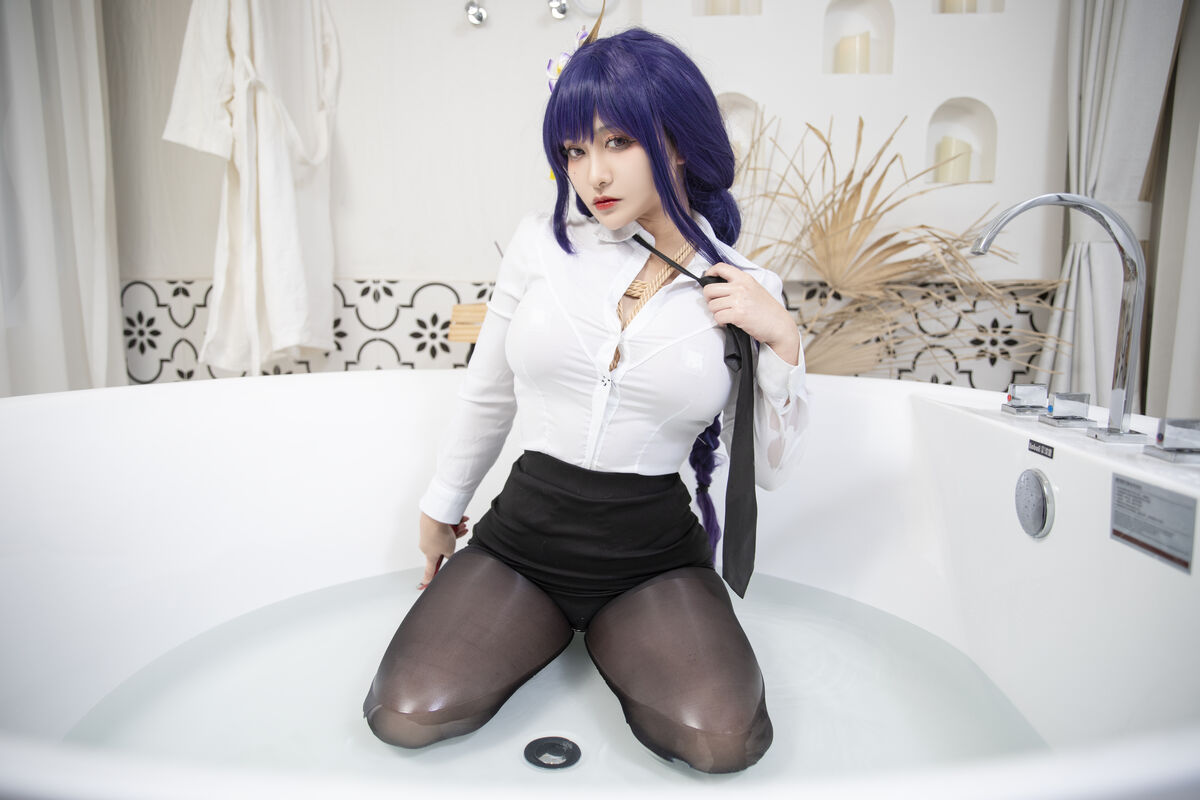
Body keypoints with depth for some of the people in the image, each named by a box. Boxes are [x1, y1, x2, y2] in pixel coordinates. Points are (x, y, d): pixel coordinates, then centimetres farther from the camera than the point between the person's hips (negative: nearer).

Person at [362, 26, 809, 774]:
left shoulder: (747, 289, -2)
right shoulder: (544, 242, -1)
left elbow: (769, 468, 2)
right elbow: (488, 394, 11)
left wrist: (782, 339, -13)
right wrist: (443, 506, 21)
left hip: (653, 553, 0)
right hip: (524, 534, 1)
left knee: (723, 740, -23)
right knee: (406, 716, -17)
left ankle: (612, 644, 11)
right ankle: (545, 632, 14)